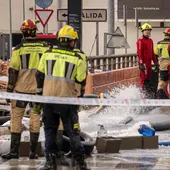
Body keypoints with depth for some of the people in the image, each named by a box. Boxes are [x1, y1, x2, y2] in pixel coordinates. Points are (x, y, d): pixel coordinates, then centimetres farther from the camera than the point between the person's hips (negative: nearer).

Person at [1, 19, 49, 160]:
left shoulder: (19, 49, -7)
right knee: (35, 118, 8)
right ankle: (33, 152, 9)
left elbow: (13, 71, -6)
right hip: (38, 89, 2)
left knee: (16, 118, 4)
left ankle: (14, 151, 3)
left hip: (21, 89, -2)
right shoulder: (45, 48, 0)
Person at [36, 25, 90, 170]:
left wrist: (40, 93, 19)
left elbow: (40, 75, 10)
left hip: (48, 98, 2)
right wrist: (79, 98, 18)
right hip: (67, 98, -2)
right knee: (72, 131, 6)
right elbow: (80, 81, 2)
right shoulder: (78, 58, -2)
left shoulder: (47, 54, 4)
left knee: (50, 129, 12)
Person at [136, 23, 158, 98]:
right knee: (144, 77, -9)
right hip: (144, 62, -8)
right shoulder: (140, 40, -7)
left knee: (148, 78, 10)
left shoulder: (150, 40, 17)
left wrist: (155, 62, 19)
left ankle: (147, 91, 16)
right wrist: (141, 63, -20)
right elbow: (139, 53, -14)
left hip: (149, 62, 8)